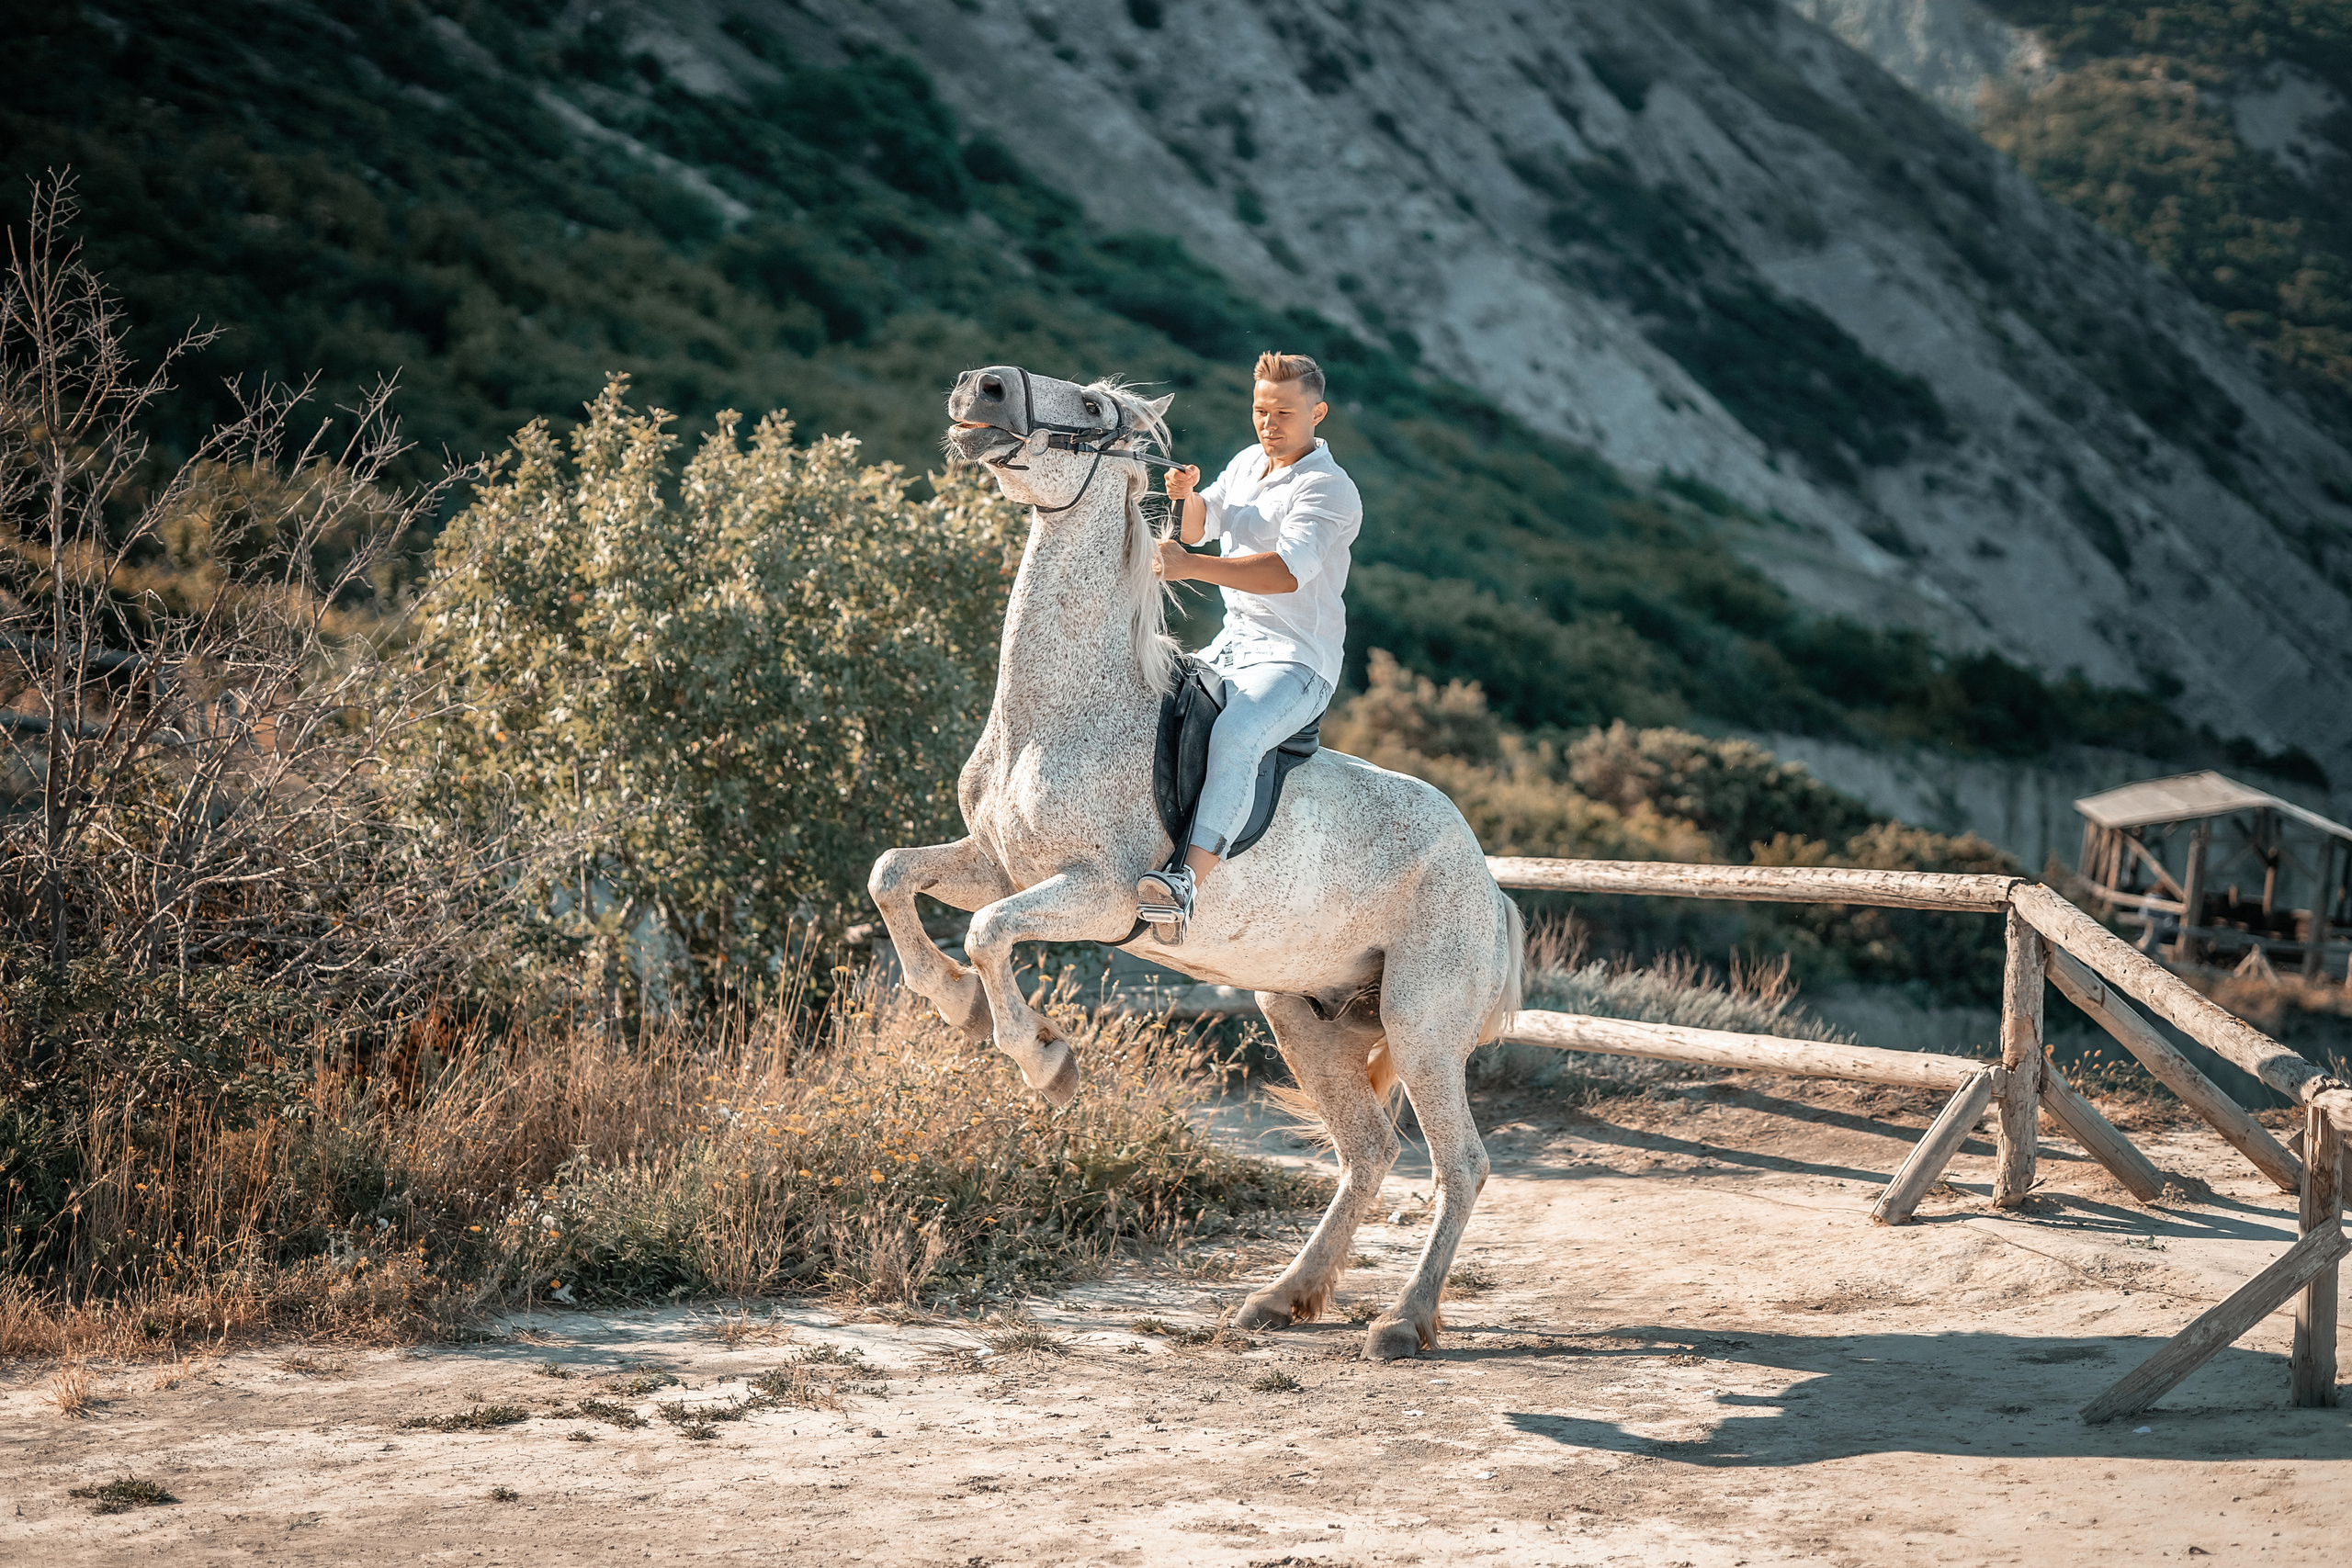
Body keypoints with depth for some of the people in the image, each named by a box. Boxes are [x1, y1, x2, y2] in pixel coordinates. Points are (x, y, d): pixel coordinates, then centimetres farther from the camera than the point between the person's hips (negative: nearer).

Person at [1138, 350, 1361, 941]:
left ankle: (1191, 879, -49)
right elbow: (1198, 528, 21)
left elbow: (1288, 571, -28)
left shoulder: (1329, 489, -13)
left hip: (1297, 660, -9)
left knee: (1234, 736, -35)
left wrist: (1189, 567, -35)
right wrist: (1186, 496, -4)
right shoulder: (1246, 464, 14)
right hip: (1230, 648, 9)